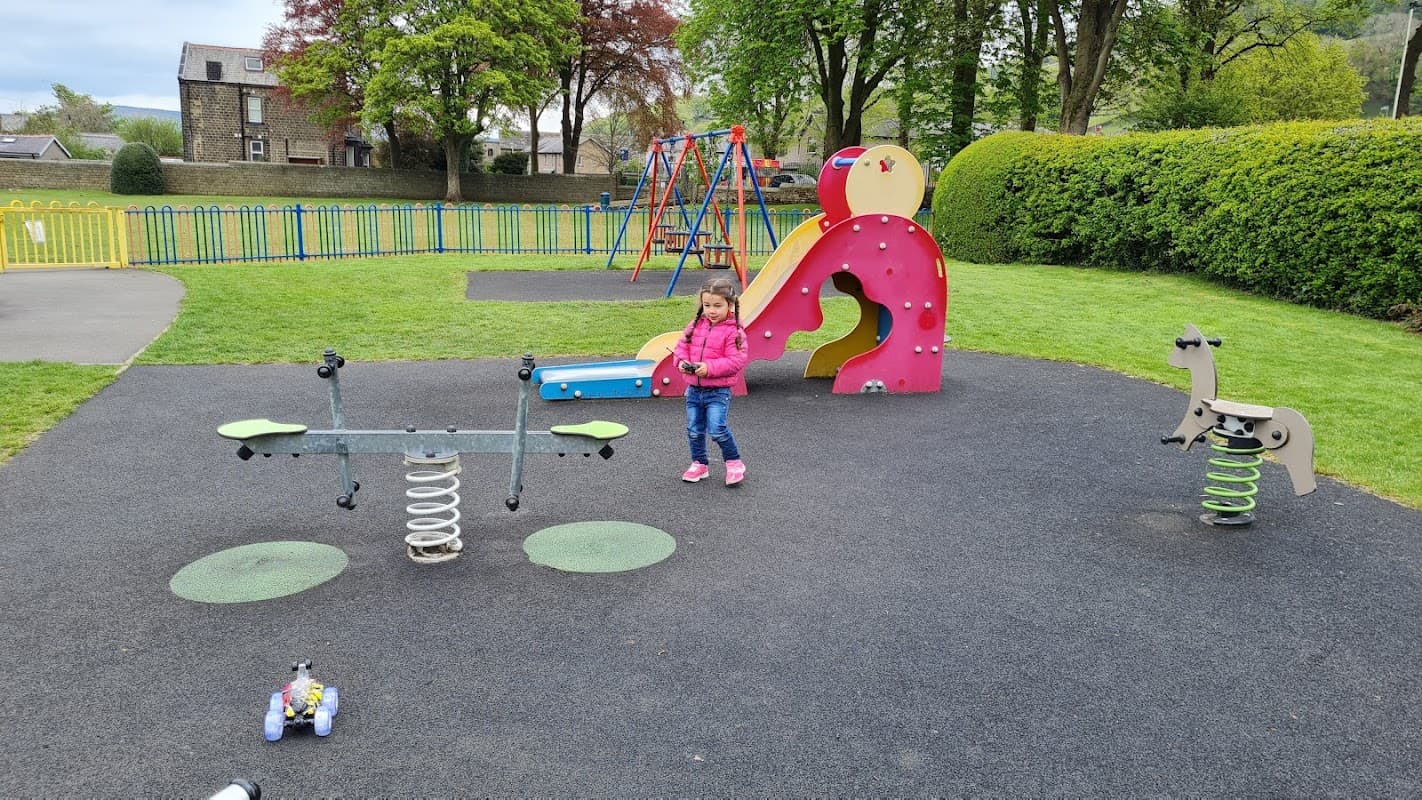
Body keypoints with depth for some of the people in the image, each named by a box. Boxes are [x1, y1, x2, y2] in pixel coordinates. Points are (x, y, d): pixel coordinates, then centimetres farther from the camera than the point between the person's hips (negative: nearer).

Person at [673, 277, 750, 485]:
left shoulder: (734, 331, -12)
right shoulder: (695, 326, 5)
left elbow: (736, 360, -18)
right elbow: (681, 346, 10)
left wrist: (709, 367, -26)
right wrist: (682, 361, -12)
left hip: (718, 391, -6)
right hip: (694, 389, 6)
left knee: (716, 428, -16)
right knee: (694, 430, 12)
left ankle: (734, 462, 4)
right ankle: (699, 464, 29)